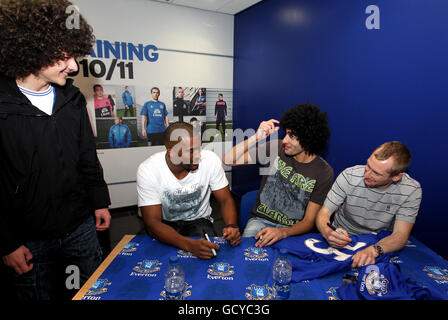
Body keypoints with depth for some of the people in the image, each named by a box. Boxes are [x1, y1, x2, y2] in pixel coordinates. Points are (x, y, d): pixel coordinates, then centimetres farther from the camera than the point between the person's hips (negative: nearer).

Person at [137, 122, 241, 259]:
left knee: (210, 253, -25)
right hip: (165, 224, 0)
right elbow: (152, 223, -24)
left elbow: (226, 200, -8)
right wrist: (190, 245, -40)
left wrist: (231, 226, -29)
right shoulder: (147, 170, -23)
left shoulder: (210, 160, -18)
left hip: (199, 221, 1)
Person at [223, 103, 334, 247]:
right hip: (260, 220, 1)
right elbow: (228, 160, -10)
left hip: (292, 229, 0)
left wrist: (283, 232, -29)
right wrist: (257, 137, -21)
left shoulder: (324, 172, -10)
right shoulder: (276, 148, -7)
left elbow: (309, 221, -9)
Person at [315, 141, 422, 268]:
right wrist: (327, 233, -37)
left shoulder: (411, 190, -15)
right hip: (341, 241, -3)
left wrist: (374, 250, -39)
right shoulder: (349, 176, -18)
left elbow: (401, 235, -19)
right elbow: (324, 213, -14)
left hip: (380, 245, 3)